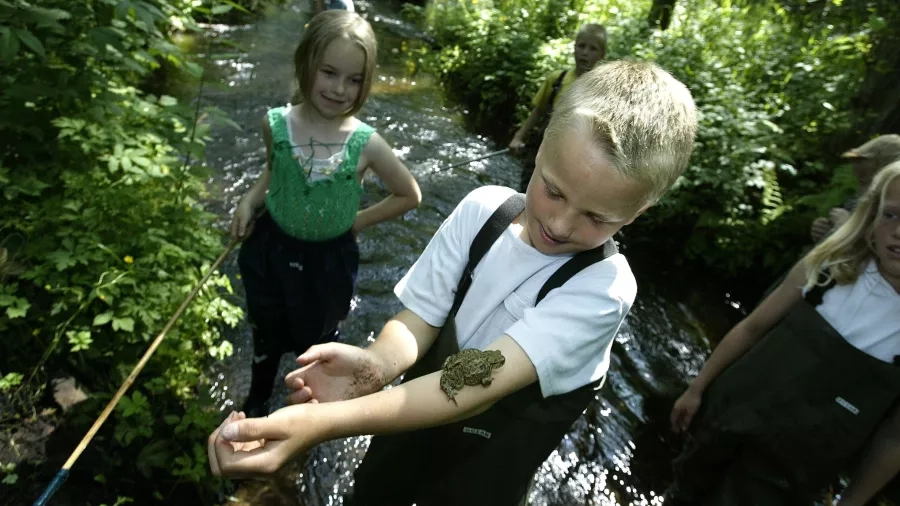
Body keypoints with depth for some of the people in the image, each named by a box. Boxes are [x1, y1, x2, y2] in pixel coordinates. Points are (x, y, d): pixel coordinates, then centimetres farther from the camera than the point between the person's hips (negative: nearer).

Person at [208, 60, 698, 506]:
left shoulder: (601, 289, -30)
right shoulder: (482, 210, -20)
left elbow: (484, 384, -40)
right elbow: (417, 320, -16)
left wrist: (322, 423, -51)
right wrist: (374, 364, -39)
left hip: (491, 459, -3)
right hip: (417, 412, 3)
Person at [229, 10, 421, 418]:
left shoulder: (366, 144, -23)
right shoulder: (276, 124, -16)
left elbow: (409, 196, -9)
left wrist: (356, 221, -11)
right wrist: (250, 200, -8)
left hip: (328, 260, -1)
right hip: (272, 249, 2)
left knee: (315, 342, 25)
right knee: (266, 336, 26)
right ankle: (256, 402, 57)